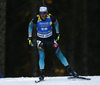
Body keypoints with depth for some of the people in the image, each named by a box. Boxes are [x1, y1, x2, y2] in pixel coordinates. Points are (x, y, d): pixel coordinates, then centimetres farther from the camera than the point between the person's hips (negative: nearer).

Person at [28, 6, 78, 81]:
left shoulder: (51, 17, -16)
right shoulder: (36, 19, -17)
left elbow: (56, 23, 8)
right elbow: (30, 26, 3)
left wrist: (58, 33, 10)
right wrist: (30, 37, 2)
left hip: (50, 39, 1)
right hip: (41, 40, -1)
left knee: (59, 54, -1)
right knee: (41, 56, -17)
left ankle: (70, 70, 7)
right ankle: (42, 74, -8)